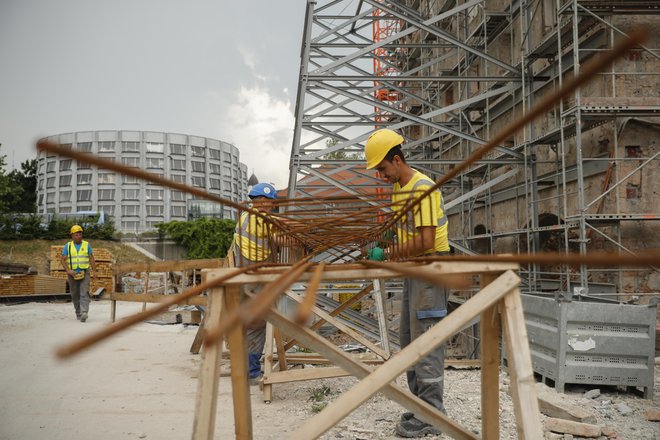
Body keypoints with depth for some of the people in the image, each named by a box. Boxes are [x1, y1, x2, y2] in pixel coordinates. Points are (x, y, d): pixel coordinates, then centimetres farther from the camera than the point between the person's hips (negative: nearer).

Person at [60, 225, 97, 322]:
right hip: (72, 273, 1)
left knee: (84, 293, -14)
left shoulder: (87, 245, 5)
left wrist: (94, 270, -3)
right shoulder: (67, 246, 4)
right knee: (75, 295, 8)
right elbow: (62, 259, -1)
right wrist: (68, 270, -15)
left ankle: (84, 313, -24)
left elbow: (91, 258, 5)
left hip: (84, 273, -1)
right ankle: (78, 313, 20)